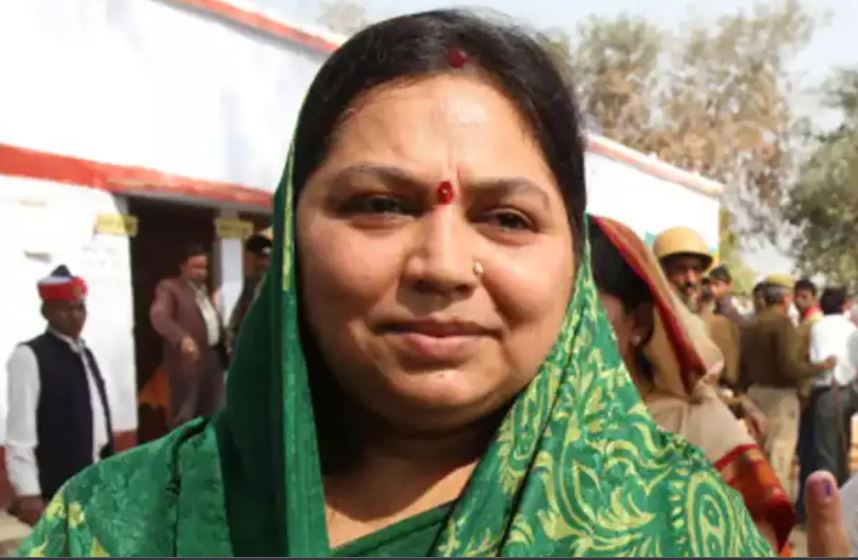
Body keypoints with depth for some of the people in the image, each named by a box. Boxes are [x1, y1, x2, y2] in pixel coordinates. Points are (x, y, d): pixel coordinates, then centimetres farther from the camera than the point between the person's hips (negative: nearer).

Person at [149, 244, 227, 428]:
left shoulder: (205, 290, 19)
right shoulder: (169, 288, -5)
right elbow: (159, 316, -22)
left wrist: (223, 350, 10)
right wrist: (182, 338, -37)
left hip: (214, 360, 7)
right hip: (188, 361, -7)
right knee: (184, 419, -5)